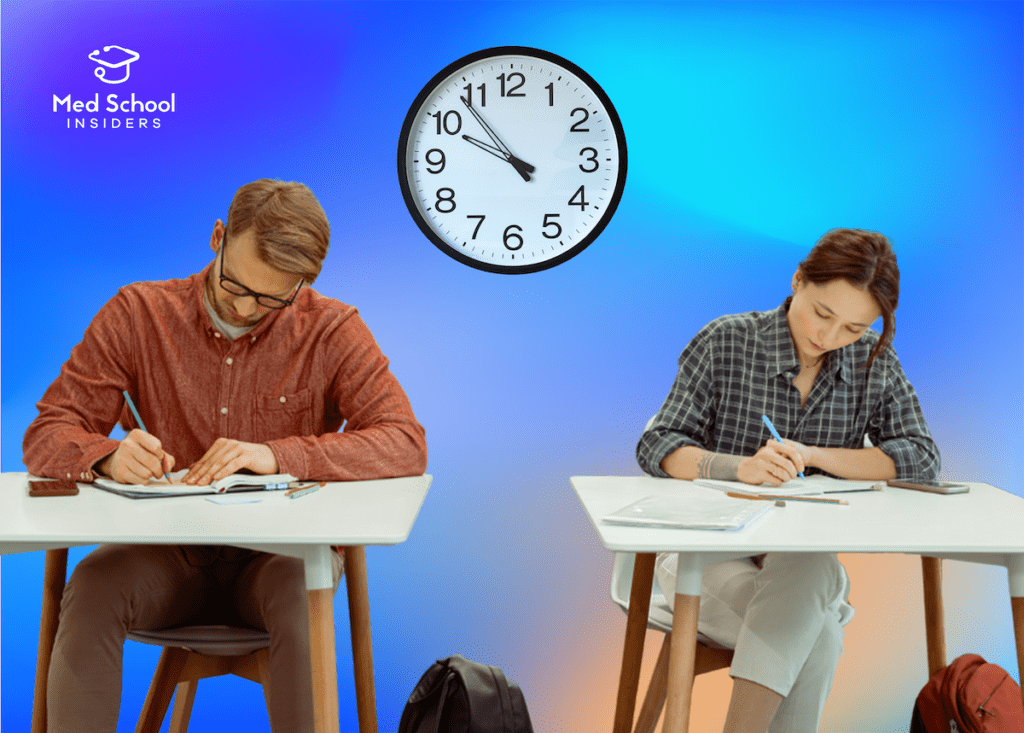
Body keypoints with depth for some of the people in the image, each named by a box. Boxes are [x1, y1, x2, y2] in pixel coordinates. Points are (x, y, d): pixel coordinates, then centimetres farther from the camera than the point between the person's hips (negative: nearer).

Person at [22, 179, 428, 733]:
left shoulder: (332, 330, -3)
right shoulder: (138, 313, -1)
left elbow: (405, 444, -13)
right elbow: (47, 436, -1)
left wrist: (274, 455, -25)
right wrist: (110, 456, -26)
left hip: (279, 549, -1)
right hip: (166, 552, 1)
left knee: (299, 596, -35)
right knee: (92, 588, -30)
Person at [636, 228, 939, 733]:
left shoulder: (875, 363, 3)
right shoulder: (725, 342, -6)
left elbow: (922, 457, -4)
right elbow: (656, 447, -8)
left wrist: (812, 455, -17)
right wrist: (742, 467, -28)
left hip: (802, 562, 3)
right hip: (706, 550, -2)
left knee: (805, 574, -35)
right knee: (817, 639, -31)